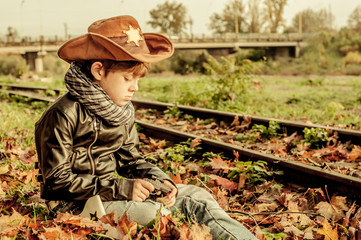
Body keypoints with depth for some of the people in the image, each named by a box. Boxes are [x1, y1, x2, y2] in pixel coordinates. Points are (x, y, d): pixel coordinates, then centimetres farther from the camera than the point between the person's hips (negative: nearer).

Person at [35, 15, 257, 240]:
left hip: (109, 193, 7)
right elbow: (57, 181, -19)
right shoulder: (64, 115, -19)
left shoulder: (124, 111, 5)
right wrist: (119, 188, -24)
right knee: (151, 214, -33)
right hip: (76, 205, -7)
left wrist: (158, 179, -9)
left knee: (196, 196, -7)